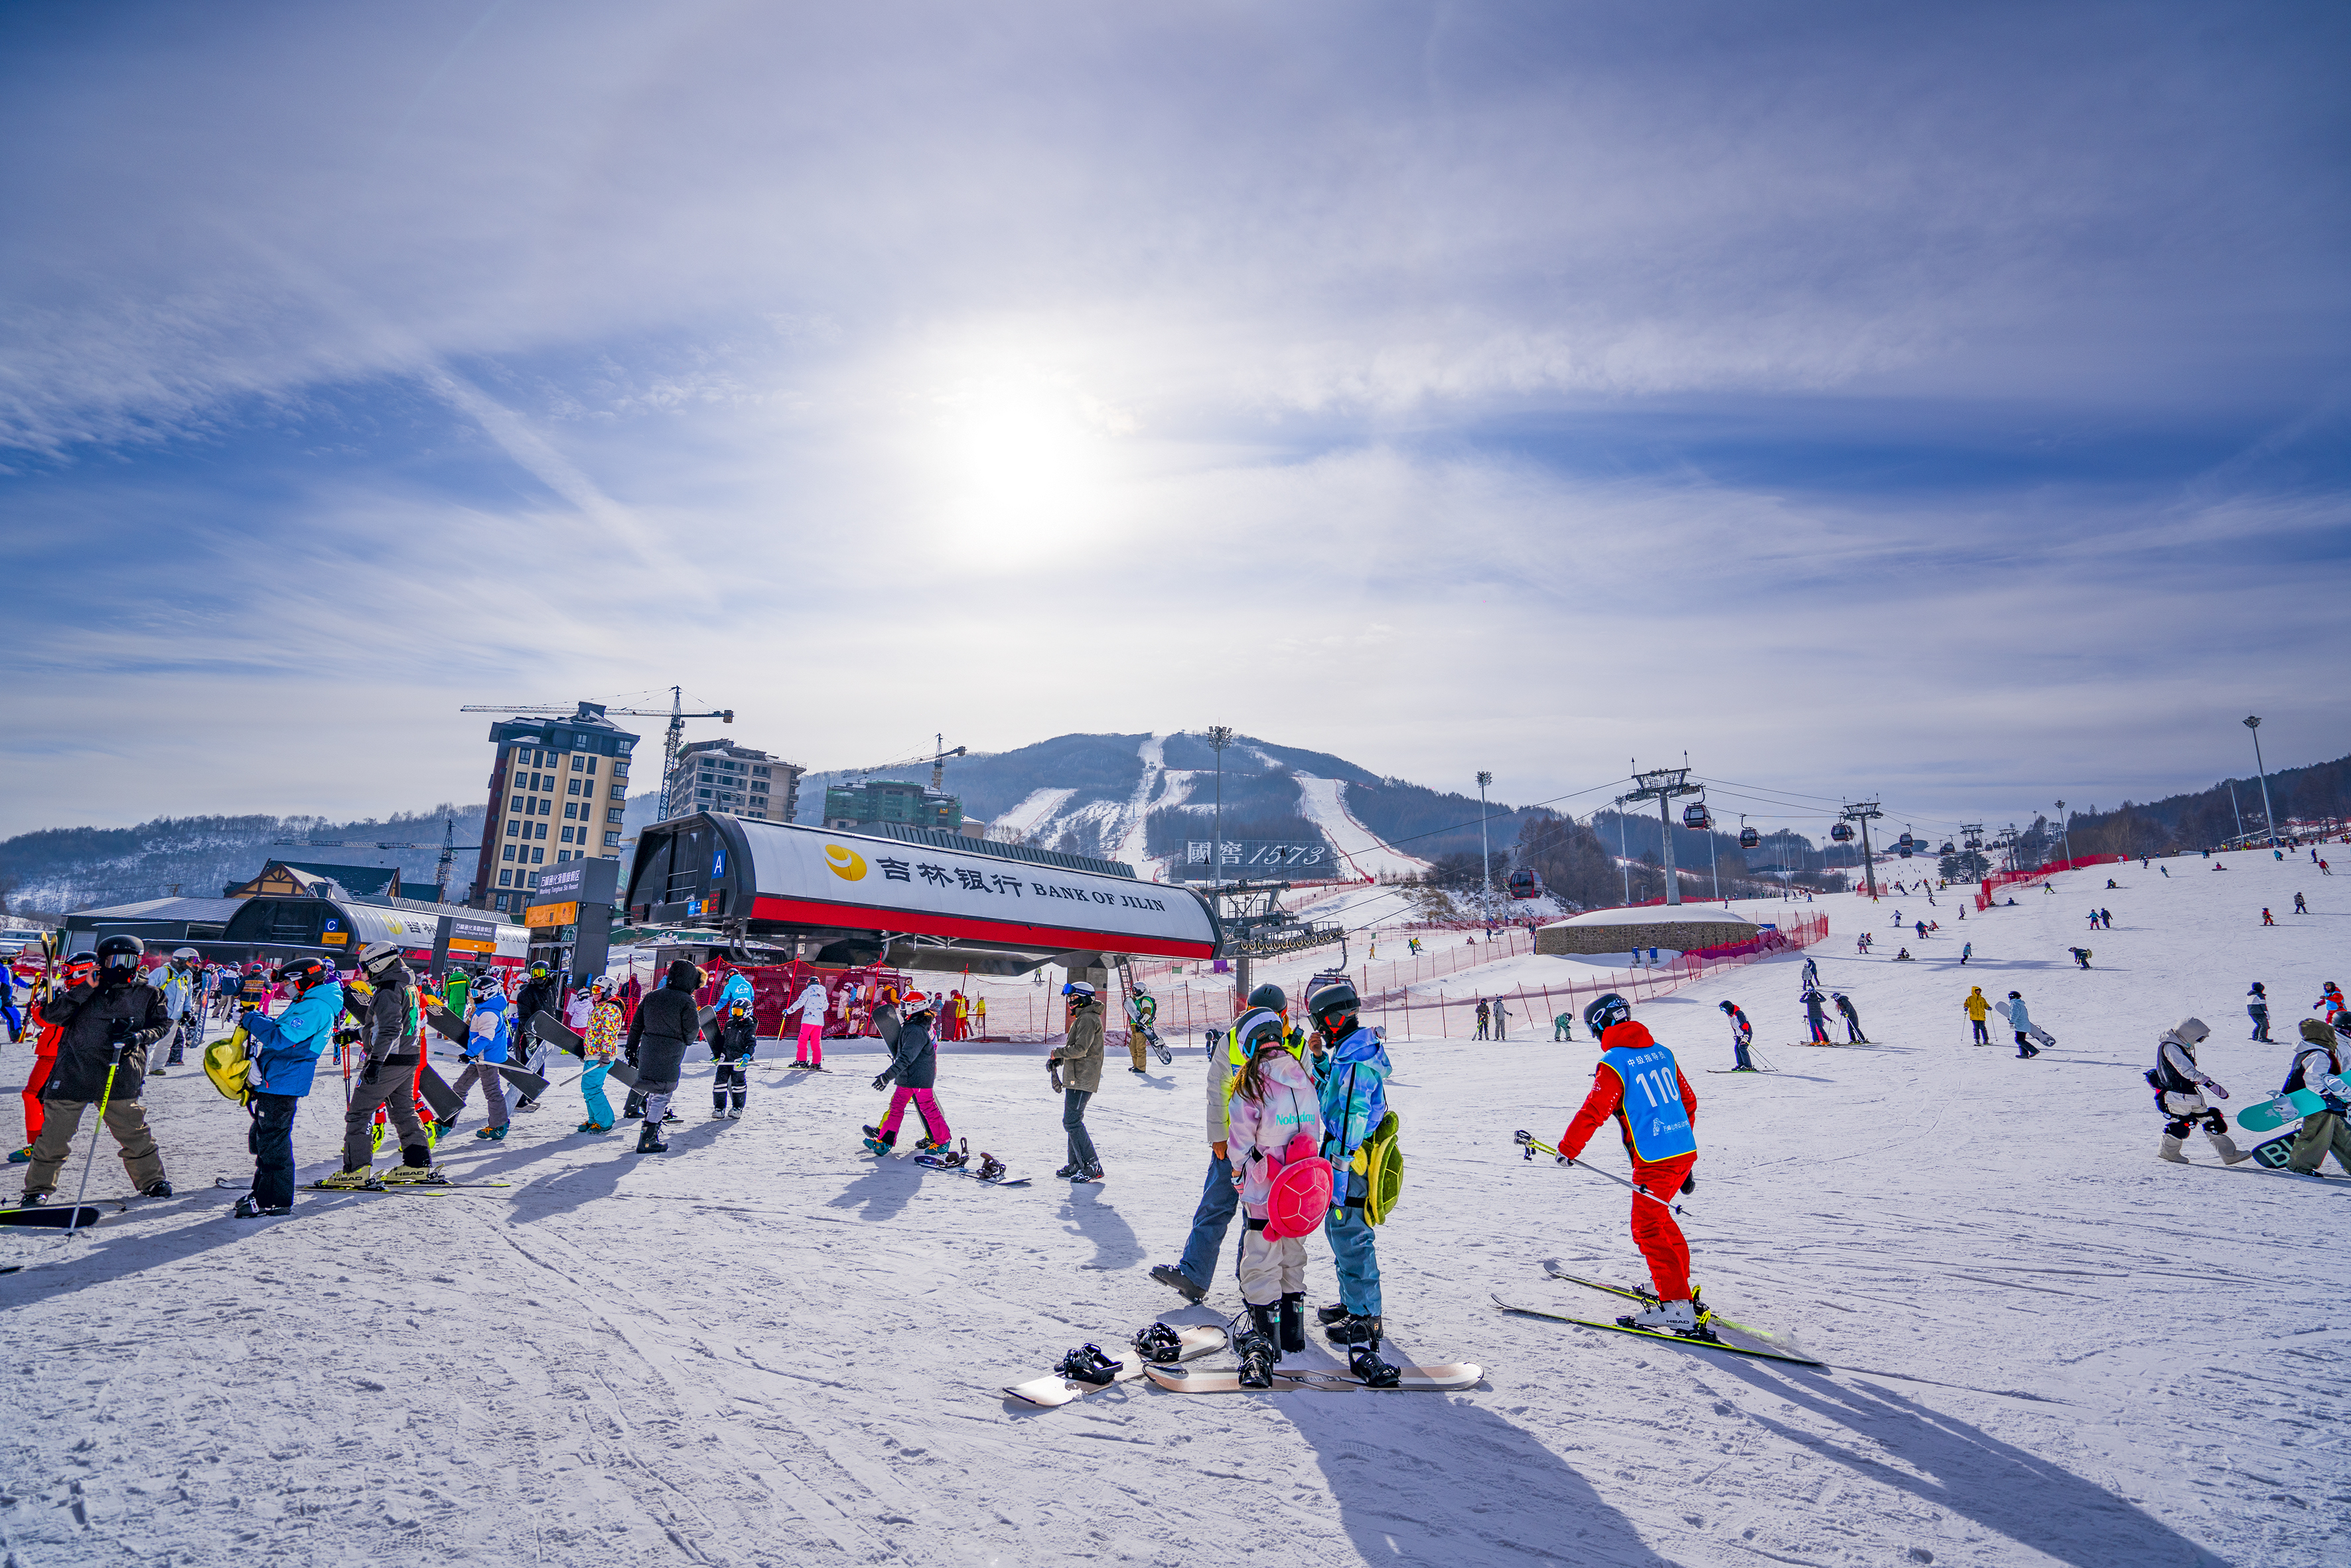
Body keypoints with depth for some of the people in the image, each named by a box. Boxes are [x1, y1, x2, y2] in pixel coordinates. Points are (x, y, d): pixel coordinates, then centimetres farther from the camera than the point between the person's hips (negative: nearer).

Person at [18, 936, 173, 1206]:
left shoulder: (147, 994, 5)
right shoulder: (85, 988, 1)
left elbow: (163, 1024, 10)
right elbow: (50, 1016, -7)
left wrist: (140, 1037, -10)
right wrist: (84, 990, -16)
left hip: (120, 1077, 1)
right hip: (73, 1073, 0)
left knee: (134, 1132, 6)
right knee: (54, 1135, 5)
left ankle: (151, 1181, 19)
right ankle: (38, 1188, 24)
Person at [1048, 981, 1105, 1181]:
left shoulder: (1088, 1019, -14)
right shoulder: (1082, 1018, 21)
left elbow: (1080, 1049, -23)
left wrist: (1057, 1052, -10)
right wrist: (1057, 1060, 11)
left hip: (1081, 1080, -11)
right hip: (1076, 1079, 11)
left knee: (1072, 1122, -12)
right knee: (1073, 1121, 13)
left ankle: (1092, 1166, -11)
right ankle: (1076, 1165, 19)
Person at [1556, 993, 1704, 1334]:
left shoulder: (1614, 1063, -13)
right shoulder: (1661, 1052, 10)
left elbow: (1594, 1111, -15)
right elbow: (1689, 1101, 18)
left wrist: (1567, 1149, -4)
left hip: (1654, 1160, -8)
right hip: (1685, 1152, 8)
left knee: (1648, 1229, 0)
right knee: (1660, 1217, 25)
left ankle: (1678, 1307, -2)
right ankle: (1678, 1281, 34)